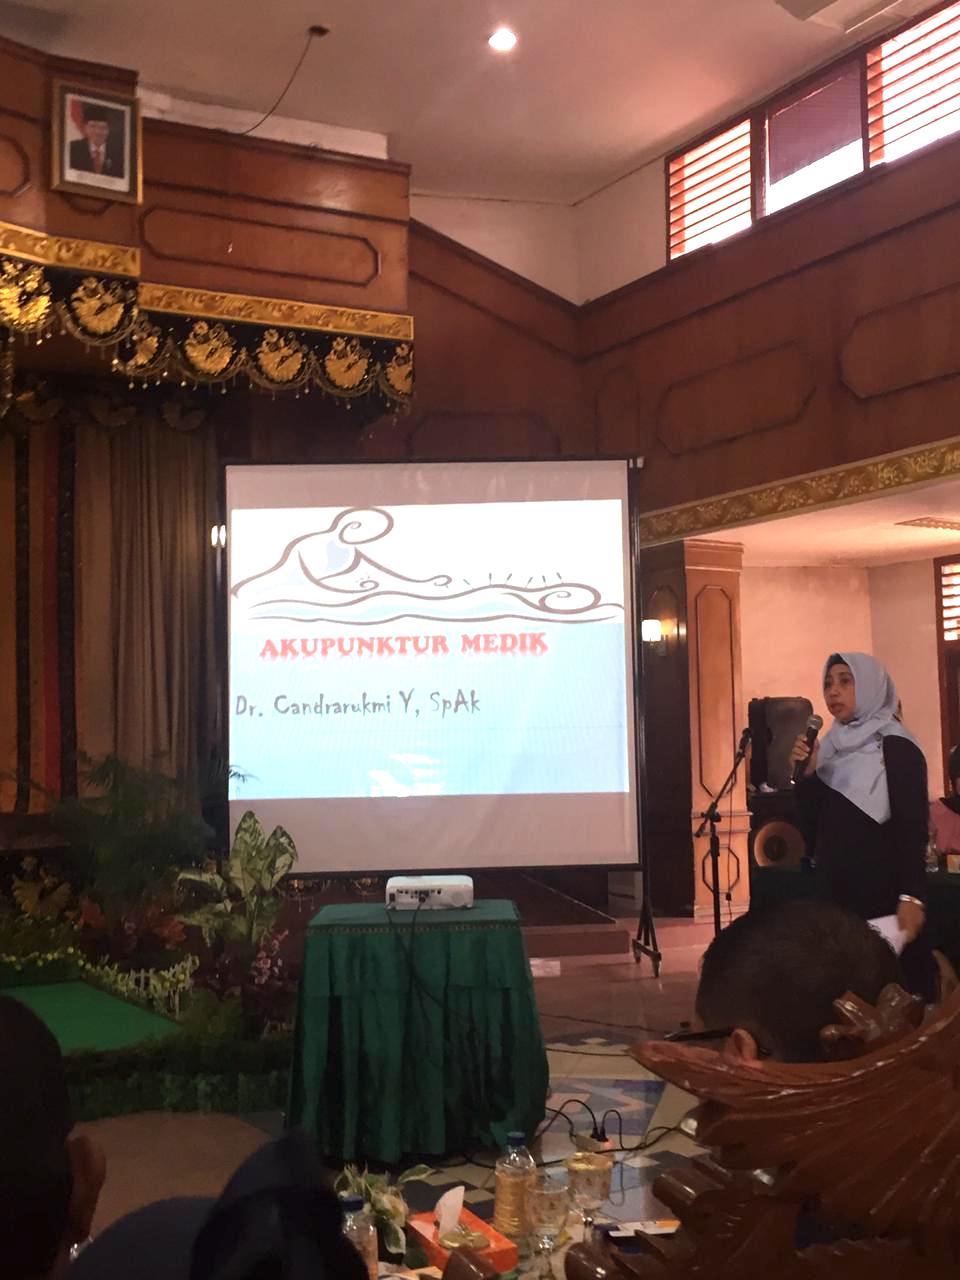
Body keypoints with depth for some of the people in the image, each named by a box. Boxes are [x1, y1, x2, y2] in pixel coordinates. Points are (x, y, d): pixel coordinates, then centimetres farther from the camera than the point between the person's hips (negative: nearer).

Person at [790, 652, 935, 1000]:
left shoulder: (895, 748, -7)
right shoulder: (832, 747, 12)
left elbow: (913, 827, -14)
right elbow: (811, 829, 8)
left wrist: (911, 897, -23)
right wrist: (806, 774, -6)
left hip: (884, 893, -6)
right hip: (836, 892, 6)